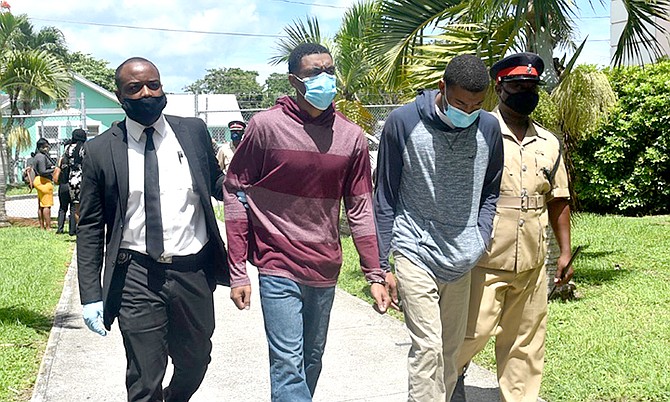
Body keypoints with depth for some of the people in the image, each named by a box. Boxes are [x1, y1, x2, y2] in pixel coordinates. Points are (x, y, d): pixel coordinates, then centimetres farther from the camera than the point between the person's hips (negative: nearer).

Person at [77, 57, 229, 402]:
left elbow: (216, 182, 16)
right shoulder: (100, 150, -1)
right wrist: (91, 295, -3)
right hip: (137, 279, -2)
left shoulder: (194, 132, 3)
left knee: (195, 362, 21)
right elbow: (90, 228, 2)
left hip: (194, 273, 3)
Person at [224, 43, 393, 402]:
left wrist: (375, 275, 3)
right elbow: (235, 193, -3)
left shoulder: (351, 136, 1)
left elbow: (360, 209, 6)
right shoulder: (266, 126, -8)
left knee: (312, 361, 15)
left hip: (325, 270, 4)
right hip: (278, 267, -4)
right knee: (288, 365, -6)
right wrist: (237, 273, -6)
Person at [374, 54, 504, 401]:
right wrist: (381, 266, -2)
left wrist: (480, 240, 1)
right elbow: (386, 199, -2)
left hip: (462, 261, 4)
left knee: (451, 351, 12)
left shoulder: (489, 128, 1)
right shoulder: (403, 122, -8)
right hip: (415, 254, -4)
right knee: (427, 348, -10)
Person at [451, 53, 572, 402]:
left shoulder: (549, 143, 11)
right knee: (474, 331, -2)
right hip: (484, 262, -5)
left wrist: (565, 251, 13)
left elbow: (558, 201, 17)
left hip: (532, 266, 5)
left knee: (525, 342, 11)